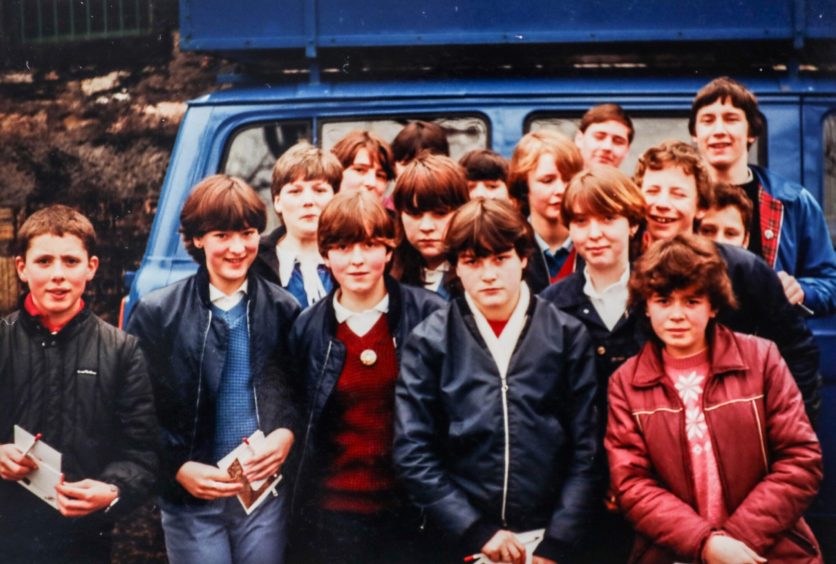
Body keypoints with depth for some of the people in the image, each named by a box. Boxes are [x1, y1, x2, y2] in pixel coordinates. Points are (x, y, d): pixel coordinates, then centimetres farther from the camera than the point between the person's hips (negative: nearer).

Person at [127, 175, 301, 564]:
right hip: (192, 499, -2)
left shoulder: (283, 309, 3)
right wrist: (179, 469, -10)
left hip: (267, 493, 2)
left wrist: (287, 433, -7)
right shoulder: (157, 313, -3)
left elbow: (304, 390, 11)